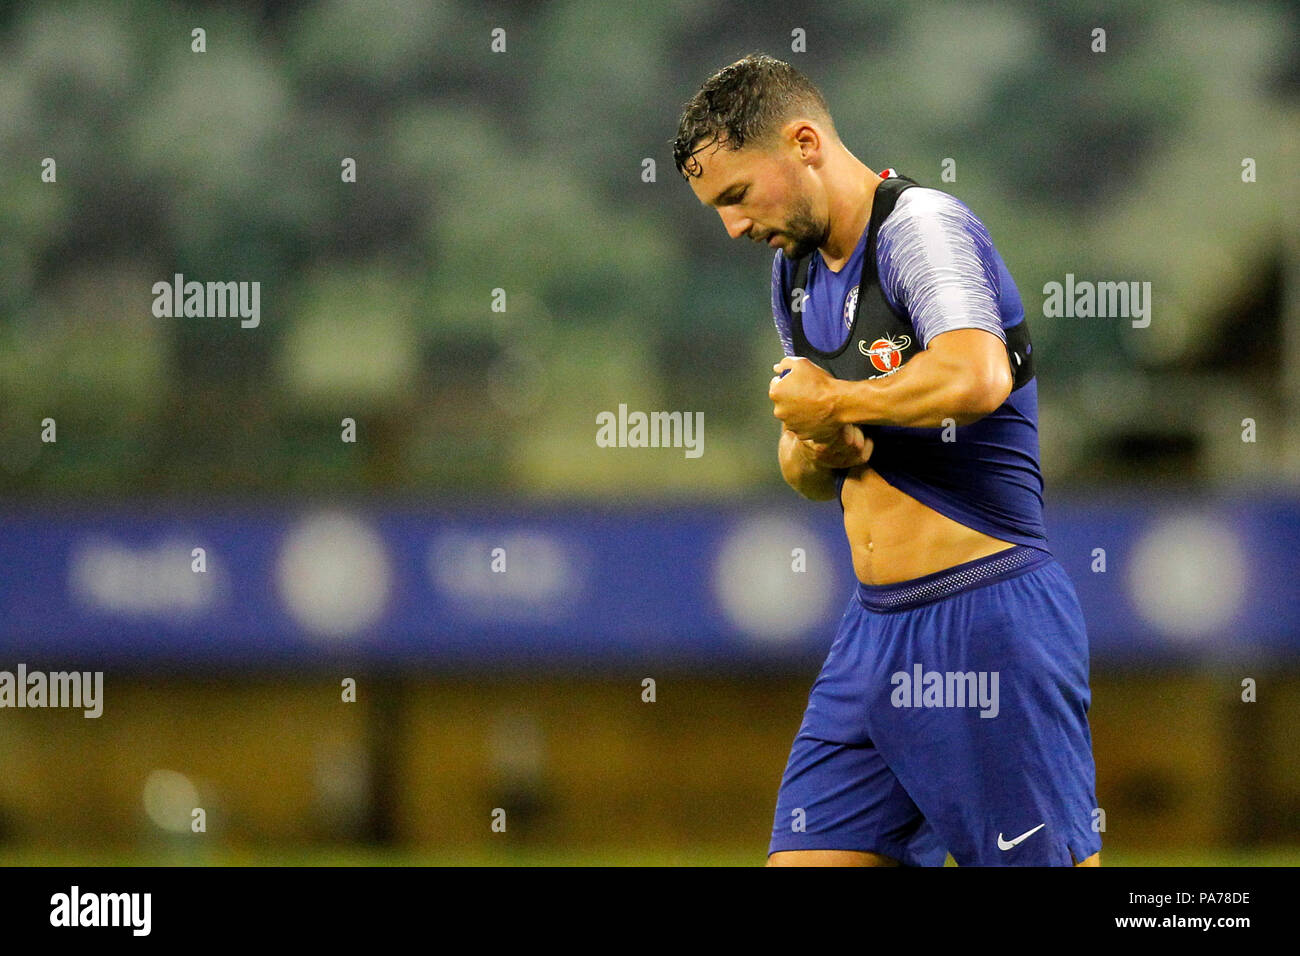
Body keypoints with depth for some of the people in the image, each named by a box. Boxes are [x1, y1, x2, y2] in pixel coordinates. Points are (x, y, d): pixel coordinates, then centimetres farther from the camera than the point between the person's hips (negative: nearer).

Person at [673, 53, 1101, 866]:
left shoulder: (921, 224, -11)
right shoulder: (797, 269, 16)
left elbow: (976, 378, -31)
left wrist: (833, 402, -15)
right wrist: (817, 448, 0)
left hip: (987, 616, -9)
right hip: (876, 629, 9)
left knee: (1047, 862, -8)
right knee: (803, 857, 3)